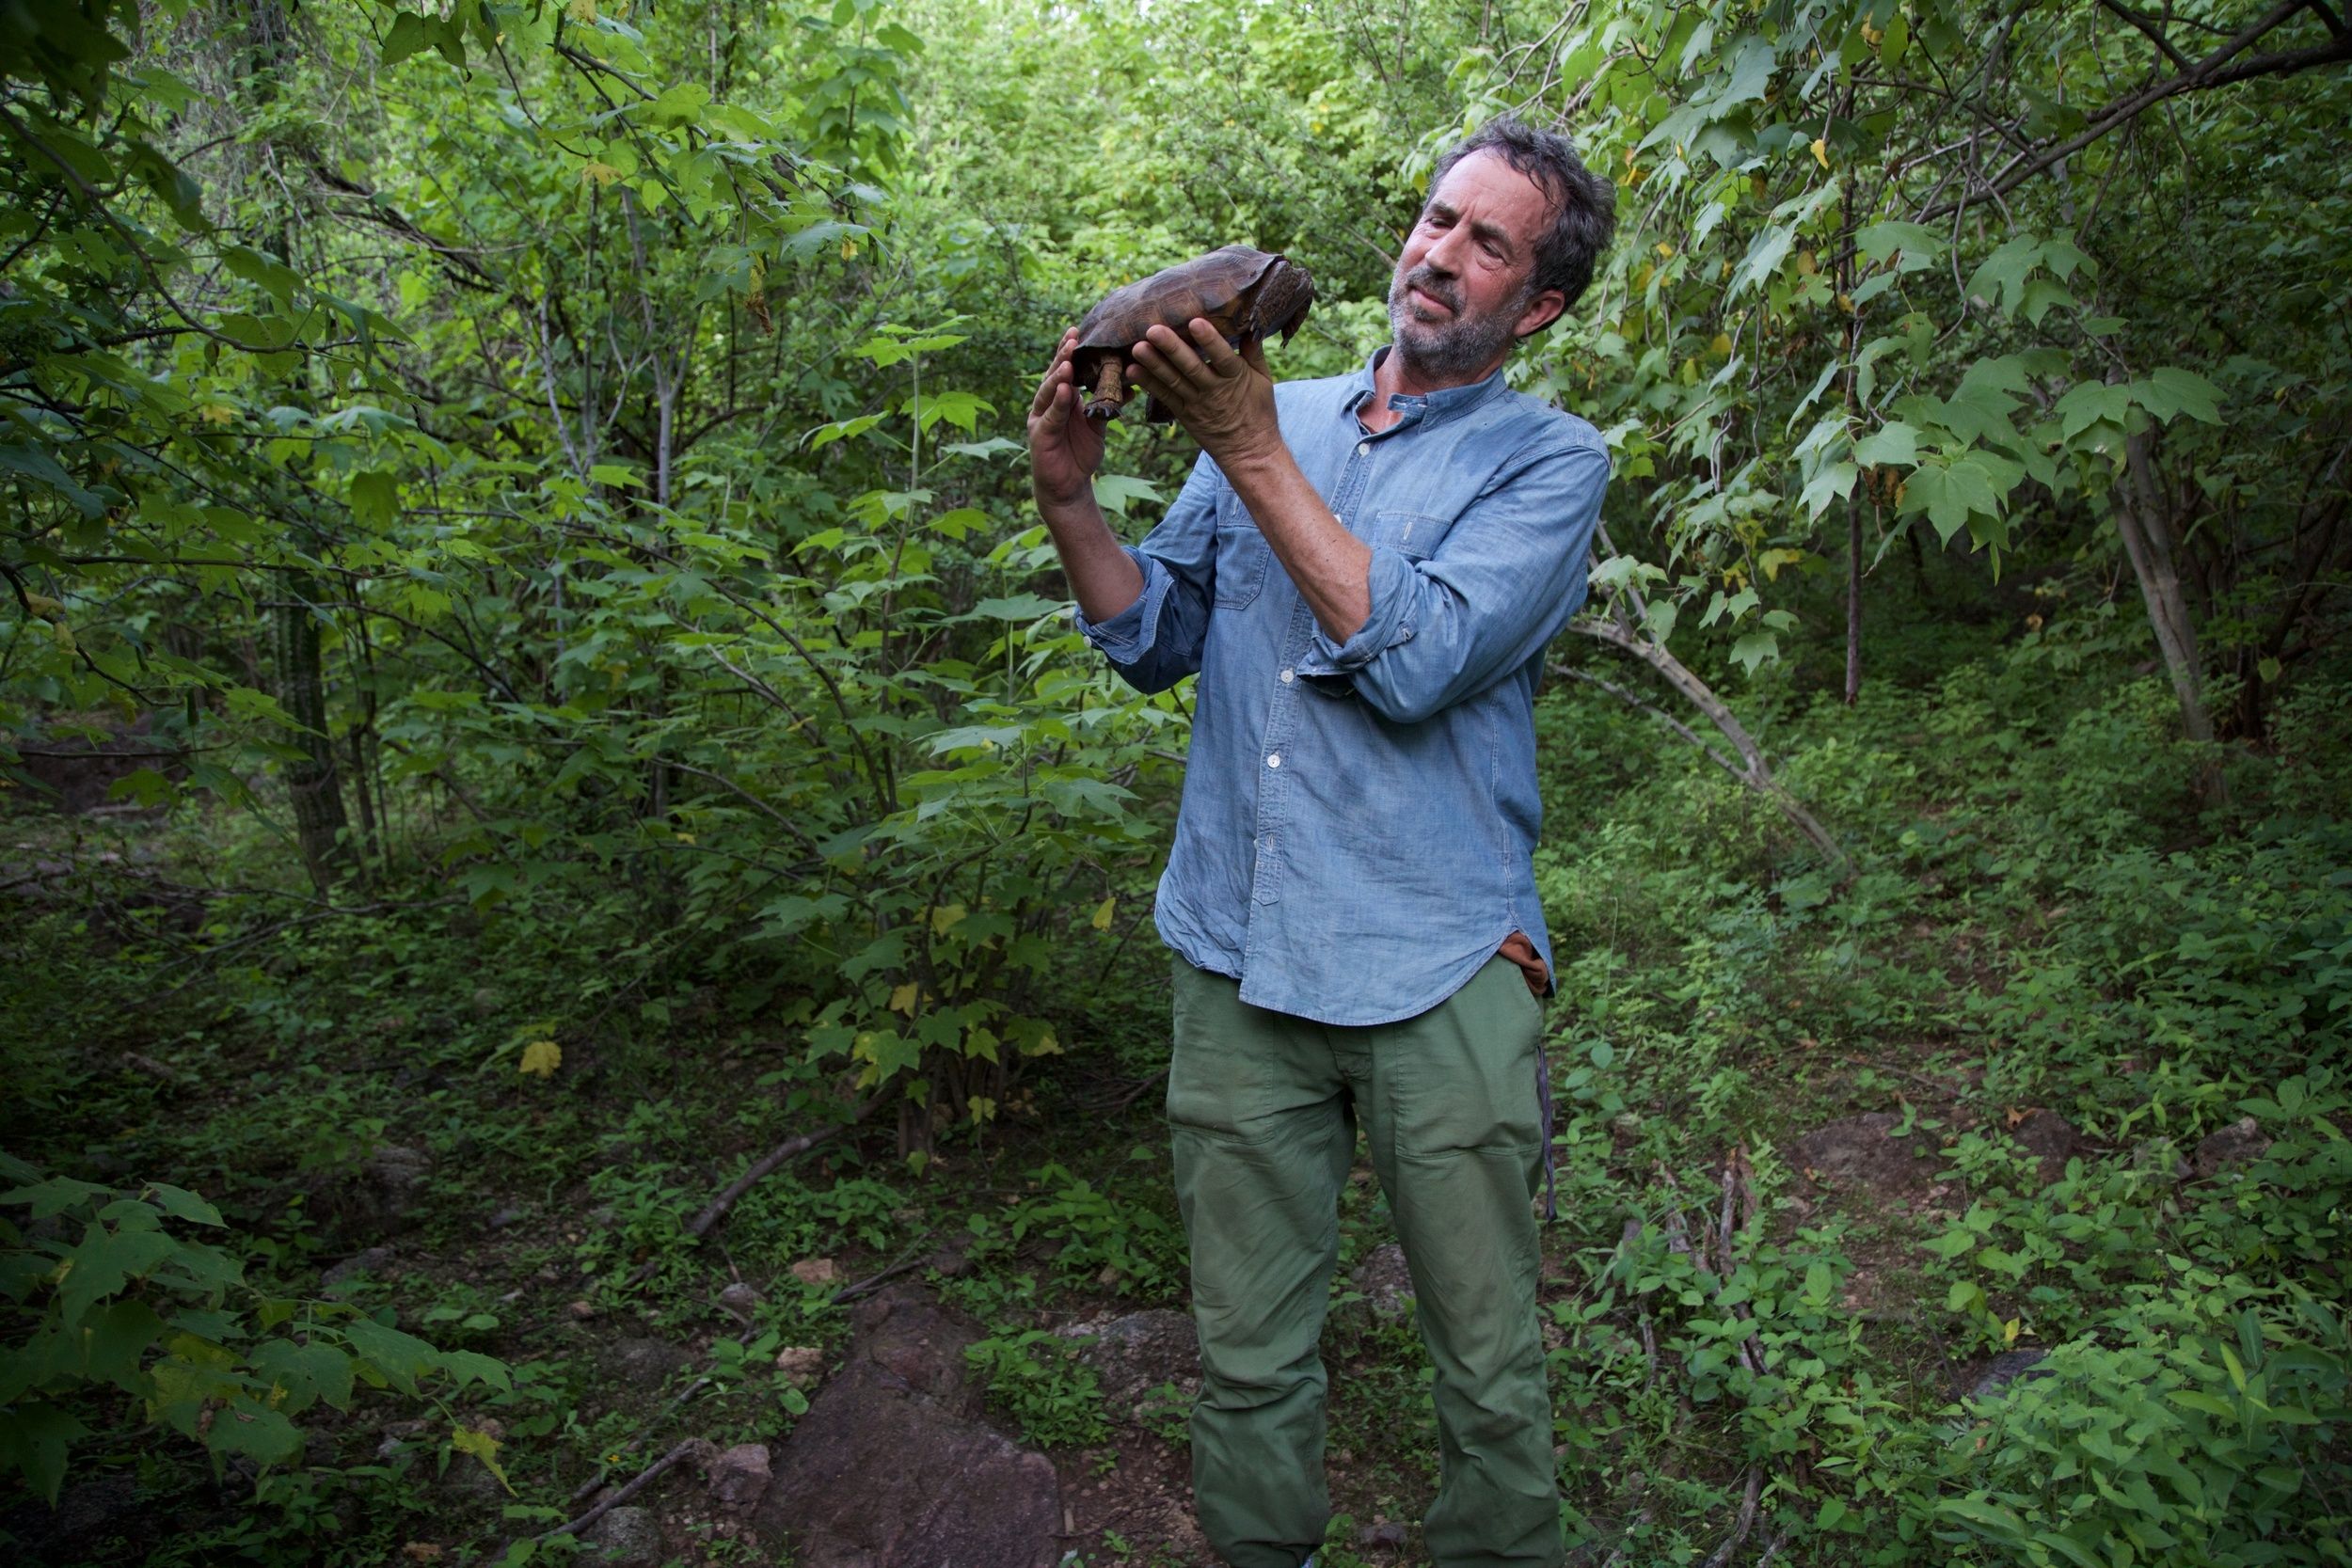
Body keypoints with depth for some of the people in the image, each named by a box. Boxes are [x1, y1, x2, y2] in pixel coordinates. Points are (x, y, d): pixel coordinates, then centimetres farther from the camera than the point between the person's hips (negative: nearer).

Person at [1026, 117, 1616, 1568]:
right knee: (1248, 1361, 14)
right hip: (1237, 961, 3)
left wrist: (1252, 456, -18)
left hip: (1438, 974, -3)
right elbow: (1160, 640, 12)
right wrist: (1070, 499, -5)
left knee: (1490, 1376, 10)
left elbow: (1417, 659, -17)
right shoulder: (1271, 412, 12)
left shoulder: (1549, 461, 0)